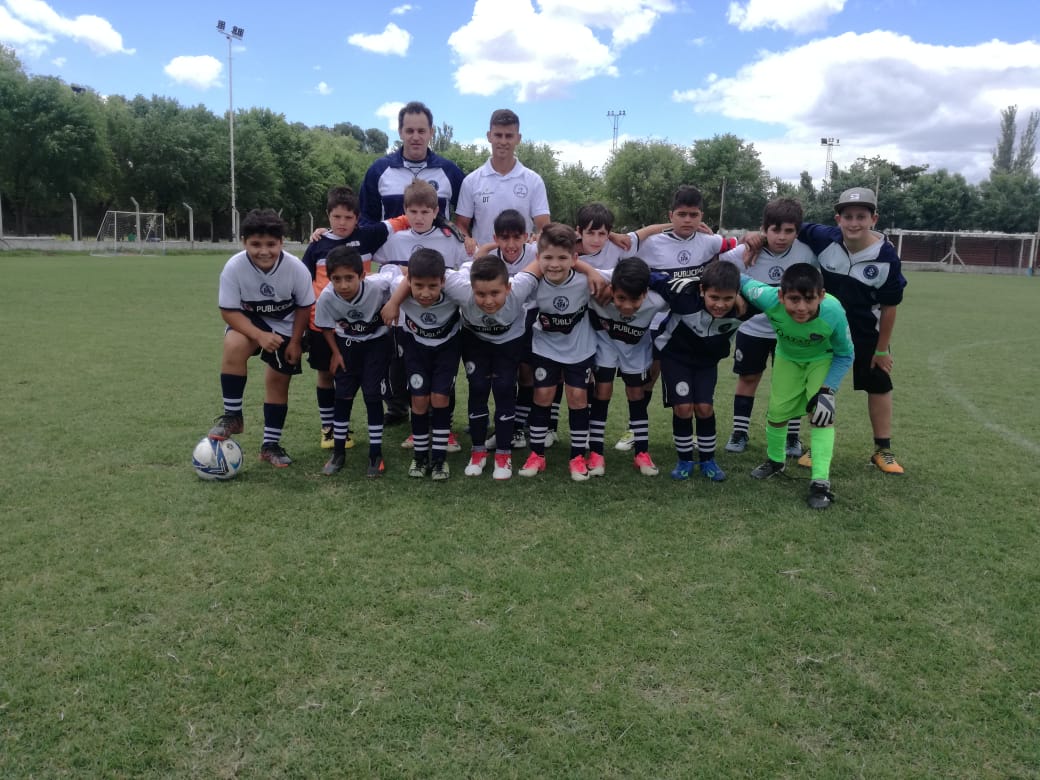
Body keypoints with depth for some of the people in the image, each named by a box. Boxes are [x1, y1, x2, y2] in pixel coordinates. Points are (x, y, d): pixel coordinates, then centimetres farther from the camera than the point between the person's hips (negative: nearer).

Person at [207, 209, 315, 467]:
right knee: (233, 345, -32)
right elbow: (229, 310, -20)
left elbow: (304, 307, -9)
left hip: (285, 326, 1)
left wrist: (295, 342, -9)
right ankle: (232, 416, -16)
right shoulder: (234, 267, -28)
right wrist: (260, 335, -33)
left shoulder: (296, 268, -26)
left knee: (278, 381, 4)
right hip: (248, 320, -1)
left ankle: (271, 445, 20)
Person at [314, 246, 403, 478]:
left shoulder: (378, 285, -35)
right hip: (346, 344, 2)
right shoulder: (326, 297, -28)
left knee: (372, 395, -6)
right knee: (343, 396, 3)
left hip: (377, 342, -2)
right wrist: (335, 353, -3)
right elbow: (326, 326, -6)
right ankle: (338, 452, 18)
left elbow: (393, 269, -13)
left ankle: (376, 455, 6)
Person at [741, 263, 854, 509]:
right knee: (777, 410, 8)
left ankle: (820, 481, -9)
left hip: (823, 360, -2)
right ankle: (775, 461, 36)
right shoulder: (769, 298, -41)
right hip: (787, 357, 2)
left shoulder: (833, 312, -40)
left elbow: (845, 355, -21)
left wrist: (827, 391, -29)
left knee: (821, 412, -15)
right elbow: (743, 281, -18)